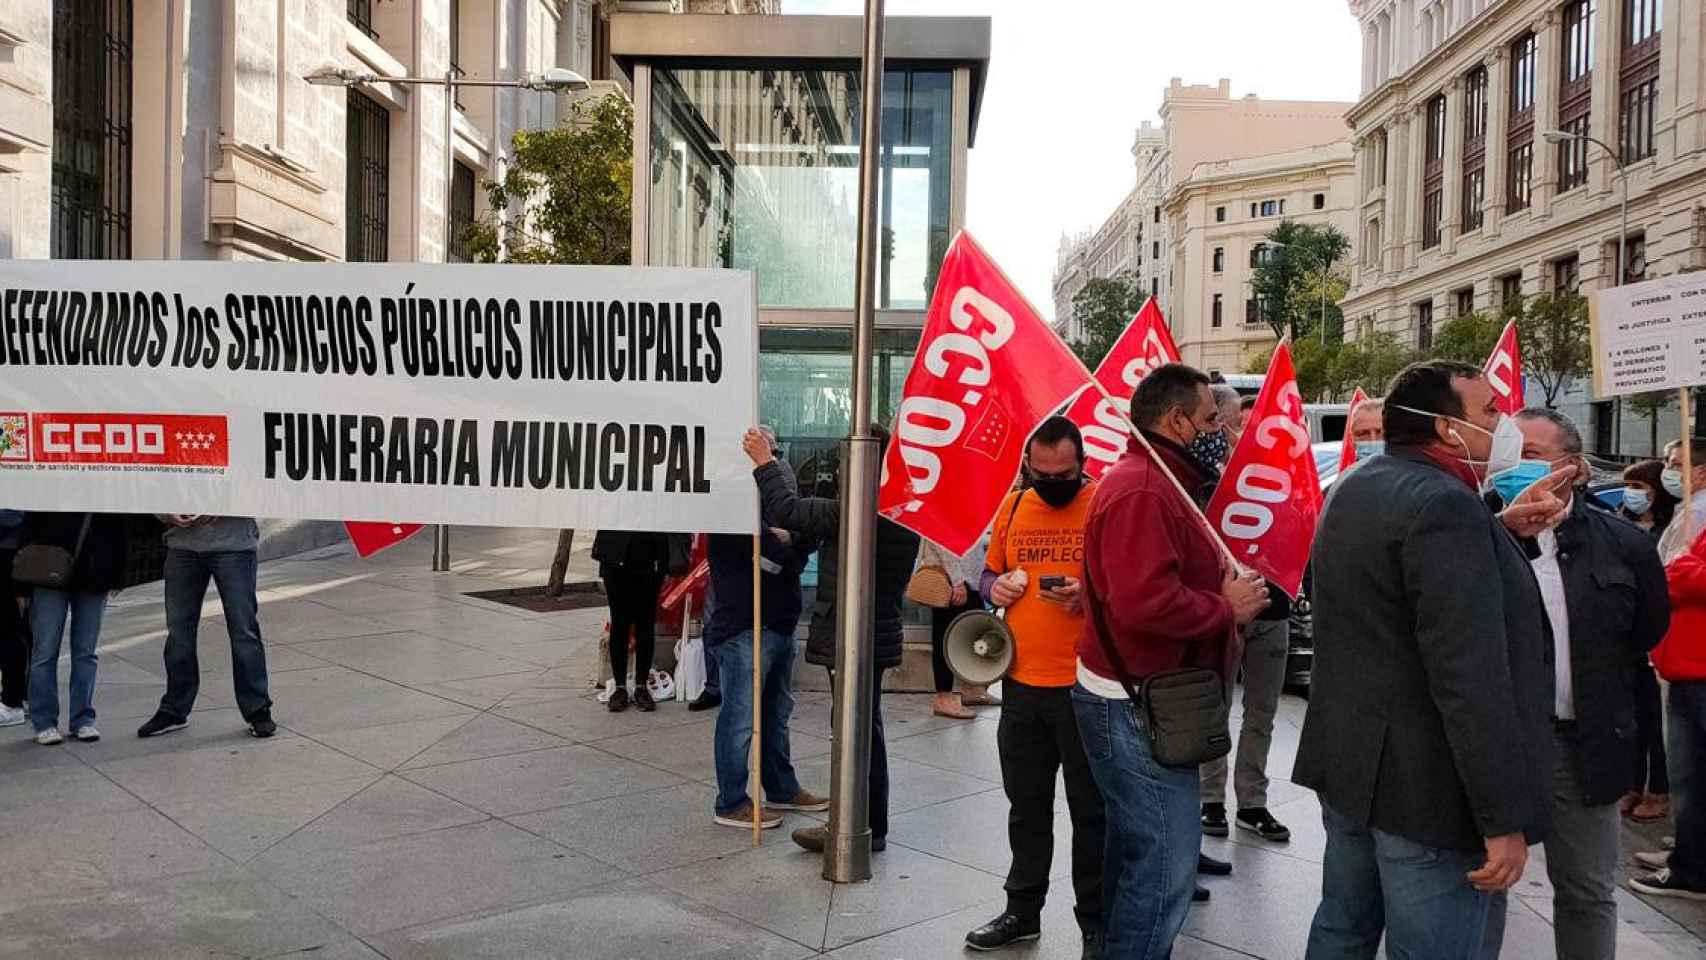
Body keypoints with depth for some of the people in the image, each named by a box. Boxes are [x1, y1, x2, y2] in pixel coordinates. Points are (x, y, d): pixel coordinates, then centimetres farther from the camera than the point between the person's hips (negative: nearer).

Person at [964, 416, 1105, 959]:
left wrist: (1091, 596, -25)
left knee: (1090, 811, 7)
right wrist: (994, 587, -3)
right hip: (1021, 683, 5)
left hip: (1084, 688, -5)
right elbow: (989, 572, 19)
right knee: (1026, 805, 17)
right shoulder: (1013, 507, 8)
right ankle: (1023, 910, 33)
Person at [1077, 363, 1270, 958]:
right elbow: (1147, 602, -30)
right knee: (1168, 862, -6)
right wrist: (1228, 608, -17)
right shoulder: (1143, 492, -20)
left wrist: (1224, 591, 3)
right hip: (1137, 706, -11)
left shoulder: (1155, 482, 17)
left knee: (1136, 848, 21)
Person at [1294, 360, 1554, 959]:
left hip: (1350, 765, 9)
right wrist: (1503, 819, -22)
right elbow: (1472, 678, -25)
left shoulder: (1355, 488, 10)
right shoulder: (1444, 505, -21)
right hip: (1427, 789, -9)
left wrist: (1499, 531, 9)